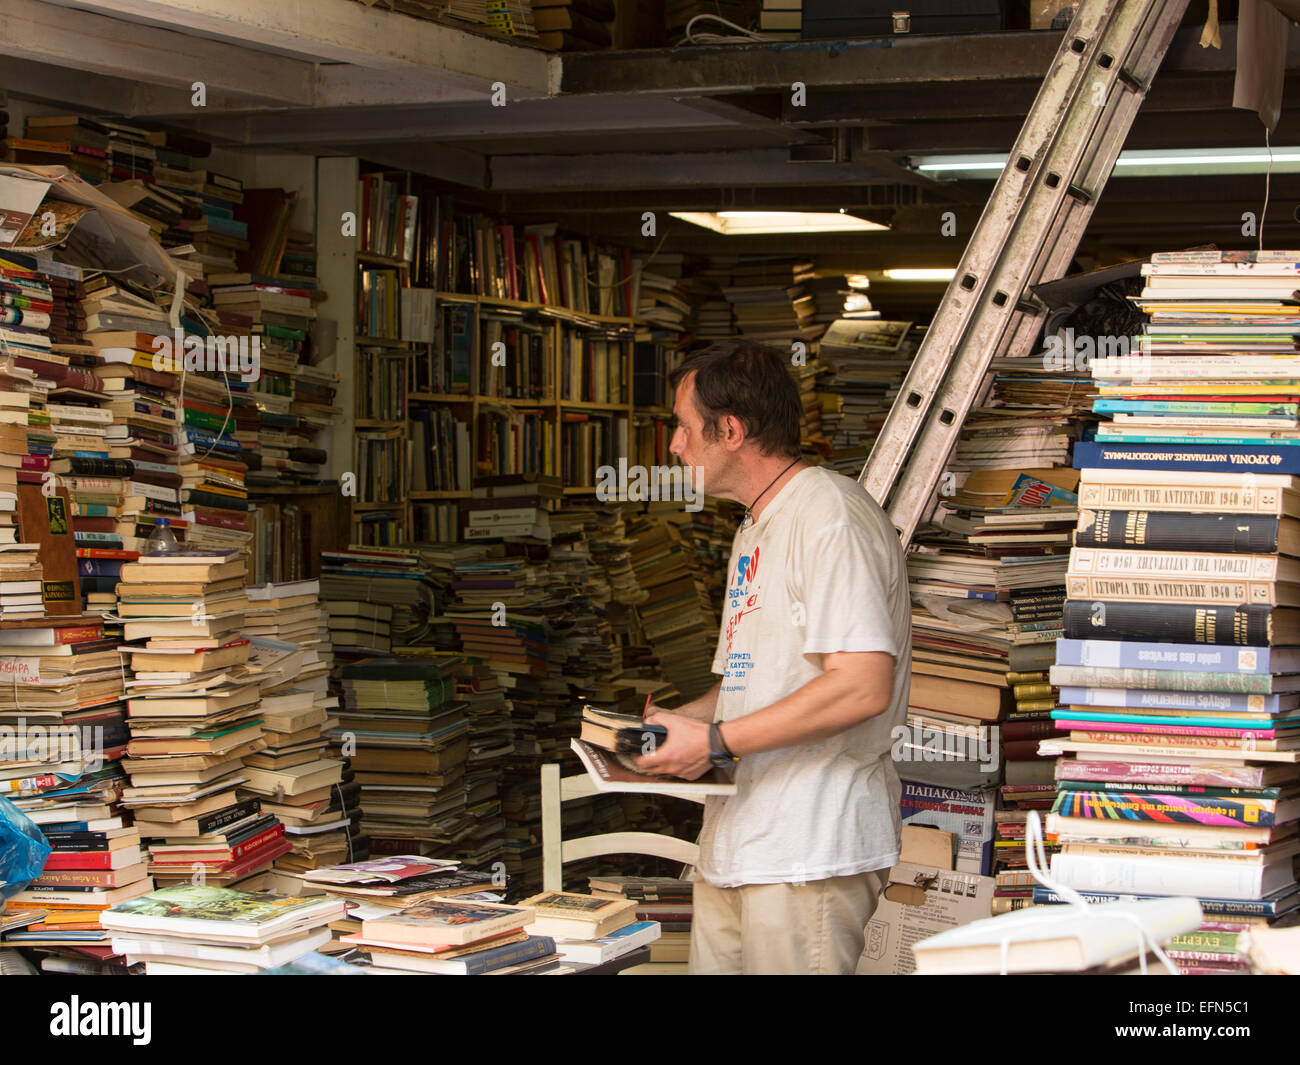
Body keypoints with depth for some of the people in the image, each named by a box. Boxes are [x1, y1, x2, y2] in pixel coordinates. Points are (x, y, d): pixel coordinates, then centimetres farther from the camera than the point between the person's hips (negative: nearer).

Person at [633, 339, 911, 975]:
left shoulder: (829, 515, -12)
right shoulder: (754, 532, 21)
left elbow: (863, 686, -22)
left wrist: (716, 742, -18)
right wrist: (669, 722, 10)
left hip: (811, 851, -9)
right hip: (735, 849, 9)